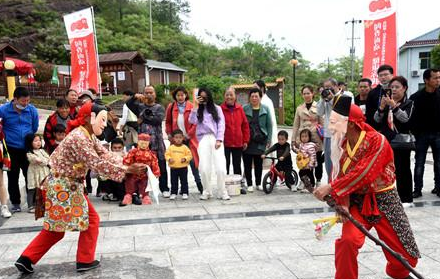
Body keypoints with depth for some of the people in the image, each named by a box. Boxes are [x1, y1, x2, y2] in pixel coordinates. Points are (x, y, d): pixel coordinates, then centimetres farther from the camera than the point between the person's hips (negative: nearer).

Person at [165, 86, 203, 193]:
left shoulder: (191, 107, -3)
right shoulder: (171, 107, 6)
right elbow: (168, 122, 13)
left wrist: (189, 134, -12)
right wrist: (169, 134, 1)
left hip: (189, 139, -3)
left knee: (193, 162, -3)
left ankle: (199, 185, 8)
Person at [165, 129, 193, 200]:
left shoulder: (185, 147, -2)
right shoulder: (171, 147, 2)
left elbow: (190, 155, -1)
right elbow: (167, 154, 4)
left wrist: (185, 158, -18)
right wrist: (169, 159, -14)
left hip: (183, 168, -1)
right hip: (173, 168, 1)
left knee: (184, 181, 5)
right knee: (174, 182, 9)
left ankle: (184, 193, 13)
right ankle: (173, 193, 17)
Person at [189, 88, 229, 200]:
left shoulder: (217, 108, 14)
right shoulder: (198, 110, 15)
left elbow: (221, 124, 6)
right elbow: (192, 121, -4)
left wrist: (219, 140, -6)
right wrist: (195, 106, -3)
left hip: (216, 139, -1)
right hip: (203, 139, 1)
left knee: (220, 167, -10)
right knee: (204, 168, -7)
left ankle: (222, 192, 1)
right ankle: (207, 192, 8)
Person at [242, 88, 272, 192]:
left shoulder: (265, 109, 7)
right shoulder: (244, 109, 2)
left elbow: (269, 125, 8)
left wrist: (269, 140, 2)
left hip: (260, 141, 1)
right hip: (247, 141, -1)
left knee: (259, 164, 8)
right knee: (247, 164, 3)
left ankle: (258, 183, 20)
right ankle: (249, 184, 13)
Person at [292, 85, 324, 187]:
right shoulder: (299, 108, 10)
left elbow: (322, 123, 1)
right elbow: (296, 125, 12)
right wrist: (293, 140, 8)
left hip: (316, 138, -2)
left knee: (318, 161, 3)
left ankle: (318, 181, 17)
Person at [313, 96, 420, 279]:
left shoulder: (378, 141, -19)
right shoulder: (341, 146, -2)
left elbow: (362, 174, -28)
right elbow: (338, 176, -5)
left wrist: (330, 188, -29)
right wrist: (342, 203, -22)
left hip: (384, 202, -3)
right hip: (357, 202, 3)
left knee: (406, 256, 2)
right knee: (348, 240, -24)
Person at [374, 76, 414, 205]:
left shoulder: (409, 103, 1)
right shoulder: (387, 101, 12)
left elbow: (405, 118, -17)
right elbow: (377, 120, 4)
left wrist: (394, 106, -28)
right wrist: (381, 107, -14)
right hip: (386, 140, 4)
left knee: (402, 170, 0)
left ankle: (405, 198, 9)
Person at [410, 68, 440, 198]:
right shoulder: (416, 97, -6)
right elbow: (412, 118, -5)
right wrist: (415, 134, -11)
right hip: (422, 134, -2)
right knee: (419, 163, 3)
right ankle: (417, 189, 8)